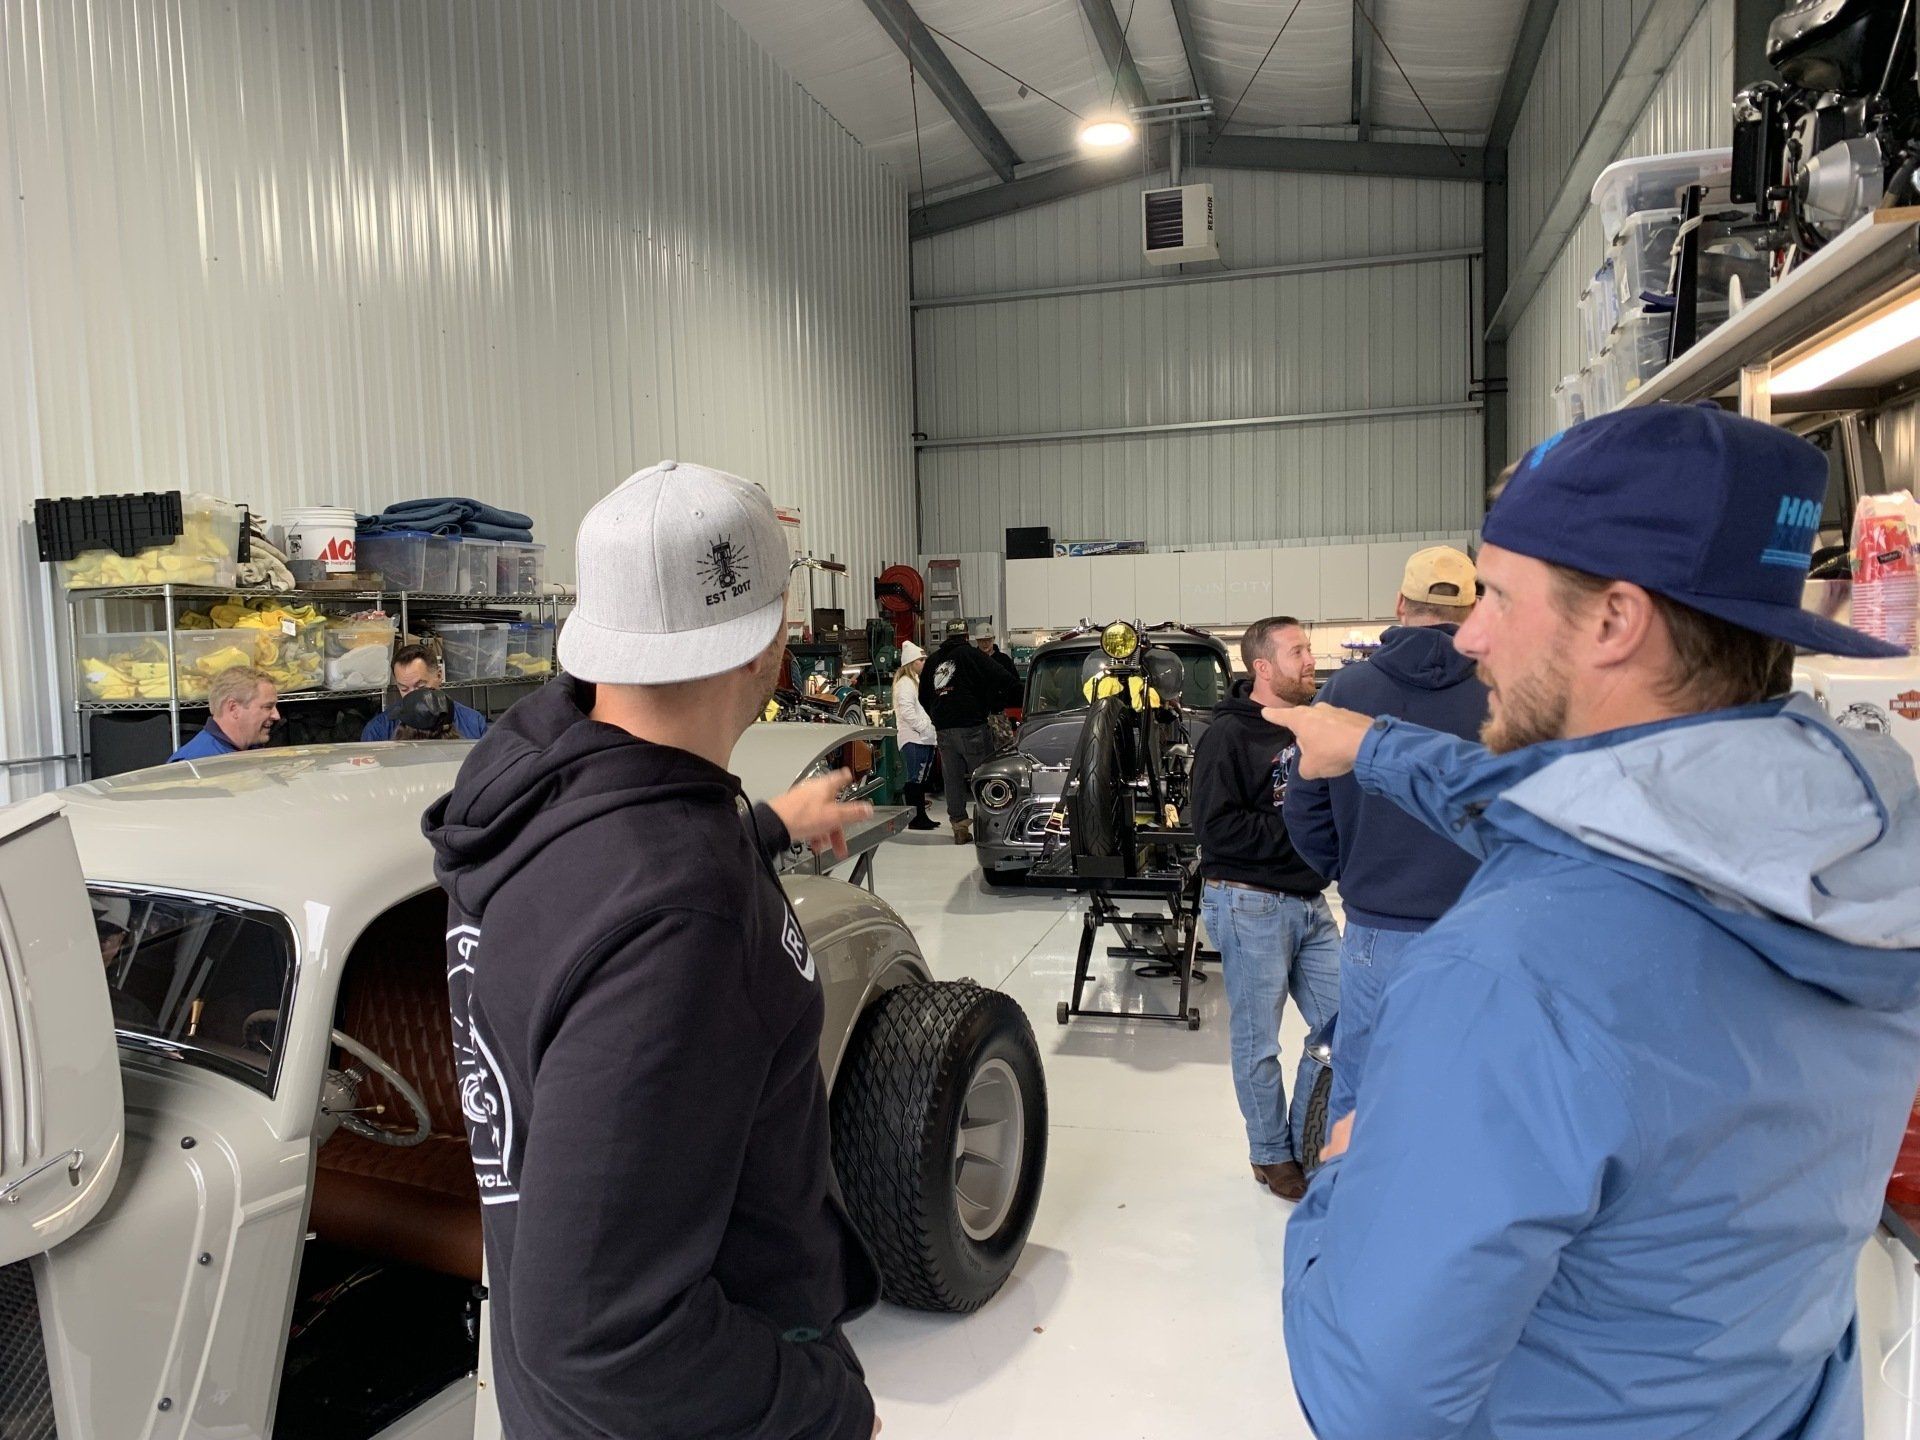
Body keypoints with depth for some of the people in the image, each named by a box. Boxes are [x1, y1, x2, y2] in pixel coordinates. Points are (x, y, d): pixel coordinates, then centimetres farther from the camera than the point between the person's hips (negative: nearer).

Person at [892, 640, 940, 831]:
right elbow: (907, 711, -19)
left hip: (925, 739, 10)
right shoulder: (905, 683, -9)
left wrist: (933, 735, 17)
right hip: (913, 739, -10)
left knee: (921, 779, 12)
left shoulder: (919, 681, 22)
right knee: (915, 780, -7)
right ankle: (915, 819, -5)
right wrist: (924, 727, -16)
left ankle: (922, 816, 17)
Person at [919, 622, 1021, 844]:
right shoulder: (971, 653, -1)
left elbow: (924, 697, 22)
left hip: (943, 730, 6)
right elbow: (1003, 680, -7)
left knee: (953, 779, 8)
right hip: (971, 726, -5)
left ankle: (959, 827, 9)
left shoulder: (933, 660, 17)